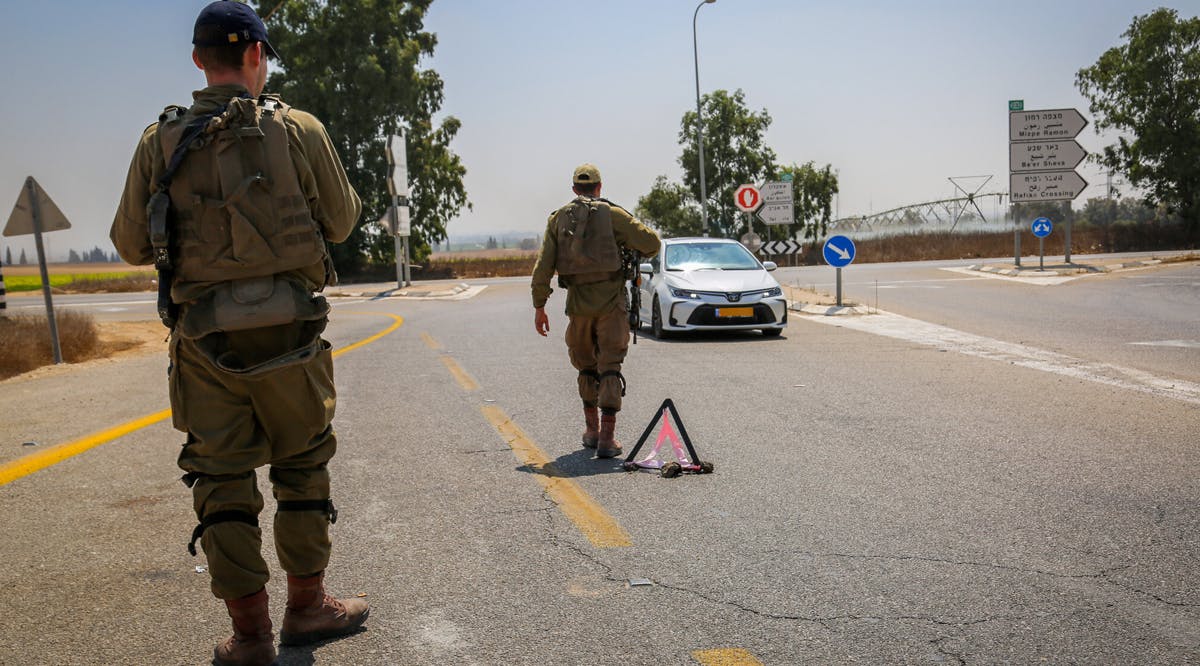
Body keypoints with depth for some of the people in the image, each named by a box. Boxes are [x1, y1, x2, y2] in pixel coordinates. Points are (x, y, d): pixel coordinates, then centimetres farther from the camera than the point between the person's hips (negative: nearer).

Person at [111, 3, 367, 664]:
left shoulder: (160, 142, 2)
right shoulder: (298, 130, -4)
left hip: (203, 335, 2)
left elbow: (130, 245, 5)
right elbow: (340, 222, 4)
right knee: (302, 462, 13)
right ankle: (307, 605, 24)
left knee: (222, 476, 8)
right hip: (289, 329, -1)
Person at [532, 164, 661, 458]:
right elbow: (651, 242, -5)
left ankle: (592, 430, 27)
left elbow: (543, 266, 3)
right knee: (610, 367, -1)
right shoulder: (612, 214, 0)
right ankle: (607, 437, -7)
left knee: (585, 364, 20)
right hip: (610, 300, -3)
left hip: (578, 301, 3)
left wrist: (539, 306, 6)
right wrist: (631, 250, 17)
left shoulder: (558, 218, 9)